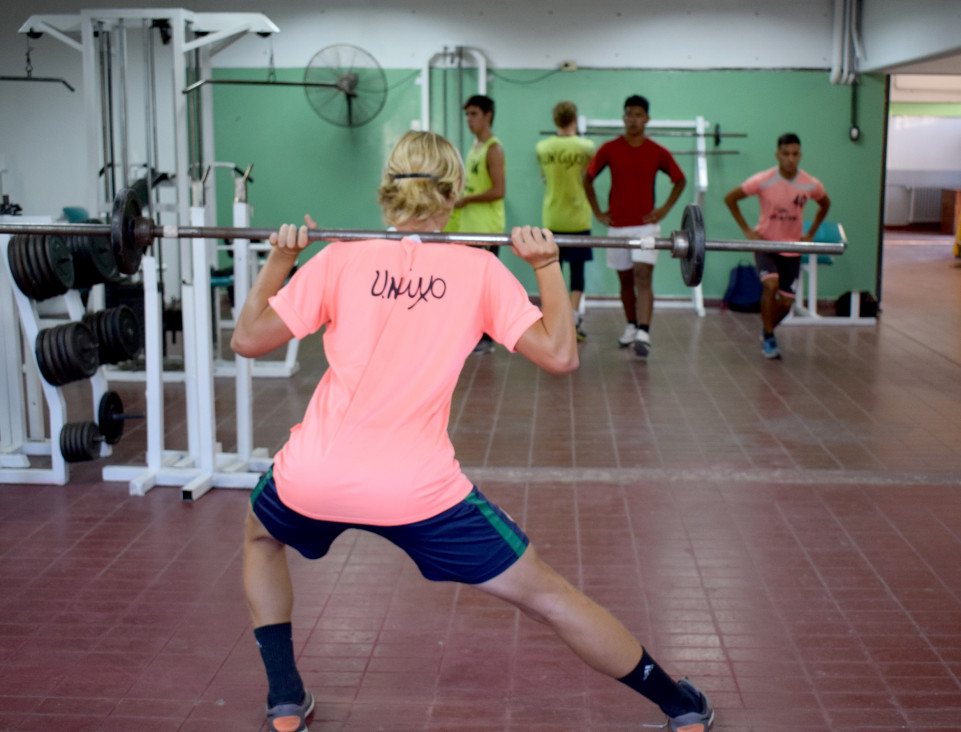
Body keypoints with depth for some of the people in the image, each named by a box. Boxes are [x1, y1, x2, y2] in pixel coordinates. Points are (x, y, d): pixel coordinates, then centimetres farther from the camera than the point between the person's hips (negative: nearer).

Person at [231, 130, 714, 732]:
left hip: (312, 480, 1)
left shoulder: (340, 259, 6)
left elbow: (248, 339, 9)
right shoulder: (478, 267, 4)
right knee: (544, 593, 14)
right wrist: (548, 265, 11)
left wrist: (279, 259, 20)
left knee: (262, 534, 37)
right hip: (417, 490, -1)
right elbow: (560, 355, 1)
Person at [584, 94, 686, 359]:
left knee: (643, 277, -14)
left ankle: (644, 334, -22)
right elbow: (587, 178, 10)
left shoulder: (658, 153, -2)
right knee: (625, 280, 12)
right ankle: (631, 326, 30)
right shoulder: (609, 149, -1)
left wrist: (665, 209, 3)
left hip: (646, 224, -2)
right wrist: (597, 212, 6)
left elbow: (680, 180, 12)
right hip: (617, 225, 2)